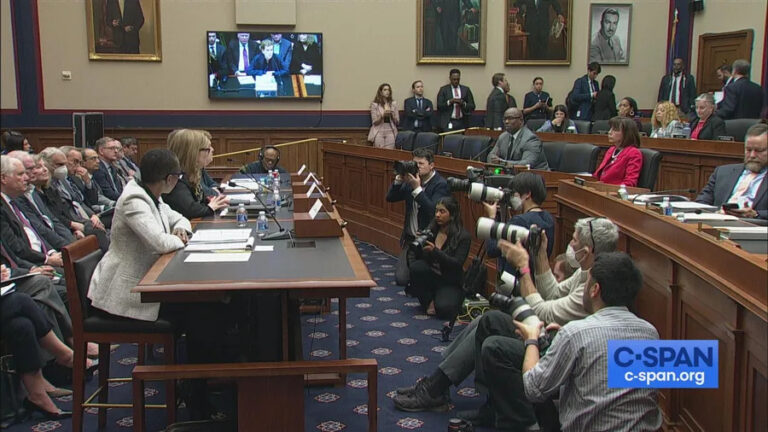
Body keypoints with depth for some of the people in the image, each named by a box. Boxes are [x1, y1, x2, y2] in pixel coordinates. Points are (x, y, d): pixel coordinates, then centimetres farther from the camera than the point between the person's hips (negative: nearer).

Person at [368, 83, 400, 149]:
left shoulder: (393, 104, 9)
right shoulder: (375, 104, 1)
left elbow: (397, 121, 8)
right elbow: (375, 122, -1)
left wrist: (392, 114, -9)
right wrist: (382, 115, -17)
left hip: (390, 132, 2)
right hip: (379, 132, -2)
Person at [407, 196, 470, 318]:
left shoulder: (463, 236, -10)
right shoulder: (430, 230, 1)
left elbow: (457, 264, -20)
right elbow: (413, 254, 3)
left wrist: (435, 251, -32)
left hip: (449, 283, -4)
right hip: (429, 277, 4)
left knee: (444, 309, -30)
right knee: (417, 267, -29)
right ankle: (429, 301, -4)